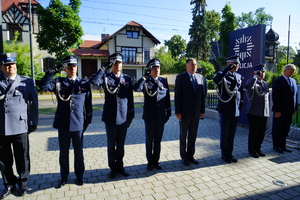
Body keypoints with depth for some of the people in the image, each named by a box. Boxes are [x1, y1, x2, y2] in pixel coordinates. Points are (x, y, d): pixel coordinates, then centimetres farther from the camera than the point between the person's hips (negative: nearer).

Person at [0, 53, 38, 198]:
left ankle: (23, 183, 28)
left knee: (22, 159, 9)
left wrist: (33, 123, 1)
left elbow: (33, 103, 3)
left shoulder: (27, 82, 3)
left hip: (20, 127, -2)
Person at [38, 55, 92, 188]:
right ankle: (64, 177, 31)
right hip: (63, 124, 1)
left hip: (78, 124, 0)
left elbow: (88, 104, 5)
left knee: (78, 152, 11)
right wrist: (54, 71, -18)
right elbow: (43, 86, -14)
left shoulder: (84, 83, 2)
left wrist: (88, 121, 4)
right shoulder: (58, 82, 4)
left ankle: (79, 176, 29)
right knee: (63, 152, 13)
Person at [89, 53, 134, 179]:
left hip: (123, 117, 2)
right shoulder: (106, 77, 0)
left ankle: (120, 166, 31)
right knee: (111, 144, 11)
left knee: (121, 144, 14)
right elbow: (93, 81, -22)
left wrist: (131, 115, 5)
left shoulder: (127, 78, 6)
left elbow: (130, 98, 7)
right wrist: (104, 68, -18)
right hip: (110, 117, -2)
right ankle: (113, 168, 27)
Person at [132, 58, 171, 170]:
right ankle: (150, 162, 27)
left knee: (158, 140, 14)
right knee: (149, 140, 11)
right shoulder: (145, 82, -4)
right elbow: (136, 88, -26)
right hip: (149, 116, -3)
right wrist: (144, 77, -19)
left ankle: (156, 161, 29)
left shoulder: (164, 81, 6)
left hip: (161, 116, 3)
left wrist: (168, 113, 6)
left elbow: (167, 98, 9)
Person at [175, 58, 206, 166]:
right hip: (184, 113, -4)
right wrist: (177, 112, -13)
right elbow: (177, 96, -9)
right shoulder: (180, 77, -6)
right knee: (183, 136, 11)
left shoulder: (201, 78, 6)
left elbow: (202, 95, 8)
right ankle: (184, 156, 26)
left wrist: (202, 110, 5)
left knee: (193, 136, 13)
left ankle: (190, 155, 29)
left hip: (196, 113, 4)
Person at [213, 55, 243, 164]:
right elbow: (216, 80, -32)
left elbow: (241, 91, 20)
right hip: (225, 110, -5)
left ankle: (230, 153, 26)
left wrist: (240, 105, 15)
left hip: (235, 110, 5)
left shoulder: (239, 76, 11)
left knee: (232, 134, 13)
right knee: (225, 134, 6)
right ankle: (224, 154, 20)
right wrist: (227, 69, -28)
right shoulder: (222, 74, -6)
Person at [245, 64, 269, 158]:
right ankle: (251, 150, 18)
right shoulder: (251, 81, -6)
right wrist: (256, 76, -23)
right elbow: (248, 87, -33)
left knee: (261, 132, 12)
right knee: (253, 132, 3)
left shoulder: (265, 84, 16)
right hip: (254, 113, -6)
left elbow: (268, 97, 21)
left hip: (264, 113, 6)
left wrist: (268, 110, 17)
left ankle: (257, 149, 27)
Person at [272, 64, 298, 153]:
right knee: (277, 129, 6)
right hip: (280, 111, -6)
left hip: (289, 110, 7)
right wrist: (277, 111, -17)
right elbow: (275, 97, -14)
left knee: (285, 129, 12)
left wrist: (295, 108, 7)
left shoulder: (293, 81, 12)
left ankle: (282, 145, 24)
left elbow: (295, 95, 13)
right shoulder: (278, 81, -10)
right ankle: (276, 146, 18)